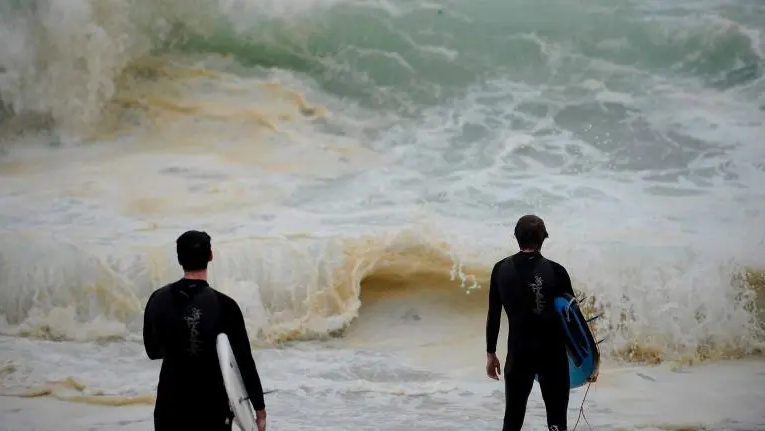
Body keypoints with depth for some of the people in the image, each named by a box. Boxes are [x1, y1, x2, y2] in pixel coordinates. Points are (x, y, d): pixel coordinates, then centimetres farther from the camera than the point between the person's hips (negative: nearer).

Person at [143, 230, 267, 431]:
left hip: (170, 406, 3)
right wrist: (259, 406, -5)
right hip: (212, 408, -3)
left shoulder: (158, 299, -3)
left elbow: (152, 350, 11)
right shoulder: (224, 305, -15)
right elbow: (244, 360, -12)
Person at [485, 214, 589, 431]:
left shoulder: (501, 269, 0)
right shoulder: (555, 271, -8)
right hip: (552, 353, -2)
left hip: (518, 352, 2)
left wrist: (491, 353, 12)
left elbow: (493, 315, 3)